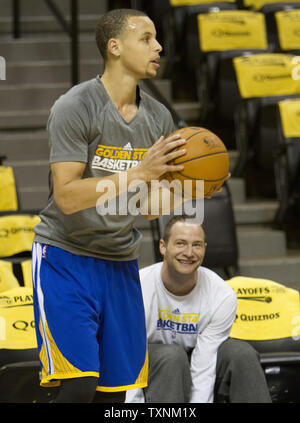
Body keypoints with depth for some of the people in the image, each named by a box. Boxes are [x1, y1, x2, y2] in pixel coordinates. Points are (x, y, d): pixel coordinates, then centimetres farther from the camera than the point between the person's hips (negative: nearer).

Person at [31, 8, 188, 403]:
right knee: (80, 384, -17)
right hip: (65, 257, -6)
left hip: (120, 263, 6)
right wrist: (138, 173, -30)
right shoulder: (75, 107, -15)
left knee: (116, 388, 6)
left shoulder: (158, 118, 5)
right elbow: (66, 197, -23)